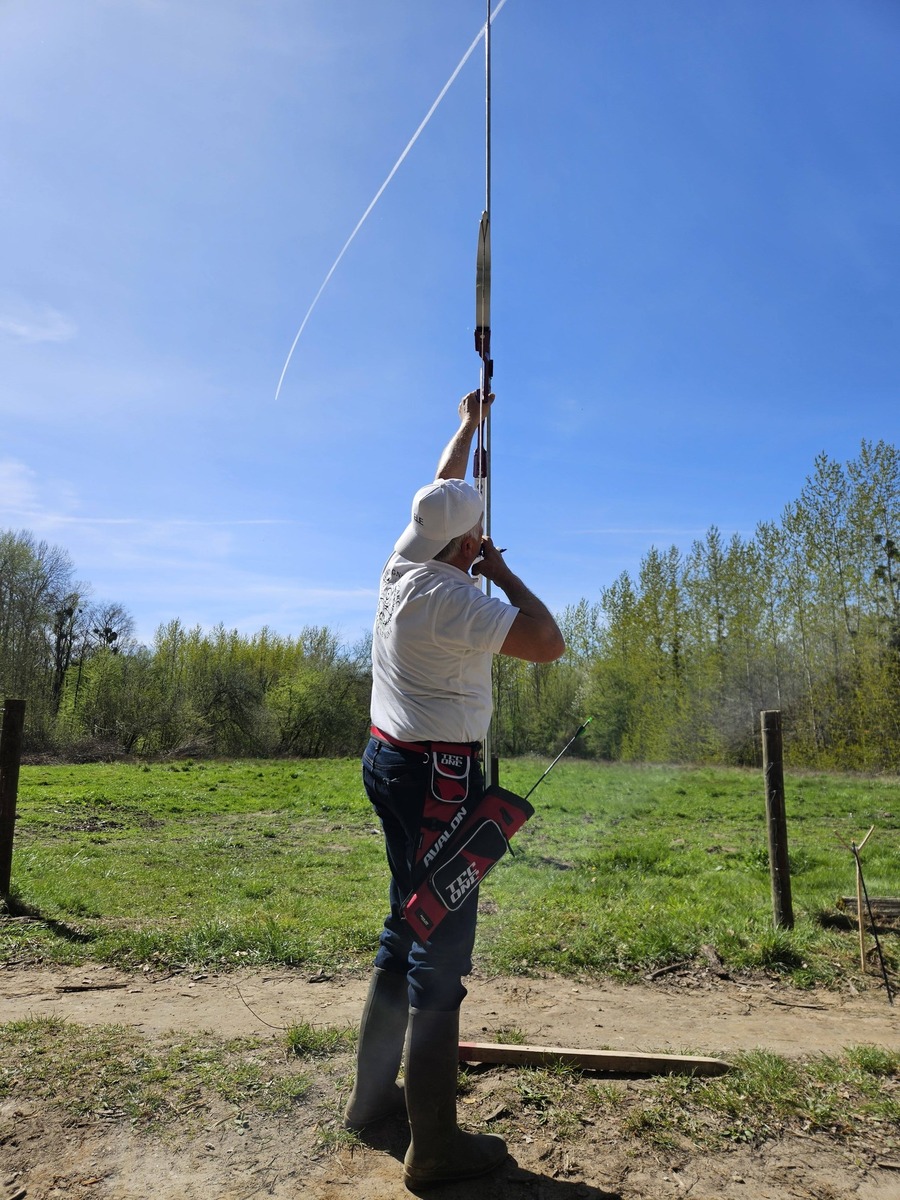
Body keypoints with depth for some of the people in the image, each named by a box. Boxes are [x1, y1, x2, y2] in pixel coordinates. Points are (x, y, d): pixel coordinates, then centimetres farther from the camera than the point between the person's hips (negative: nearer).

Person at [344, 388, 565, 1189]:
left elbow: (443, 487, 22)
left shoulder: (404, 560, 5)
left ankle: (373, 1092, 33)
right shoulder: (449, 597, -20)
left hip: (391, 759, 10)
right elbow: (548, 642, -22)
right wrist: (503, 572, -9)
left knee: (407, 931, 20)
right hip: (439, 774, -10)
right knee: (441, 950, -3)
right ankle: (435, 1145, 8)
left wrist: (468, 424, 34)